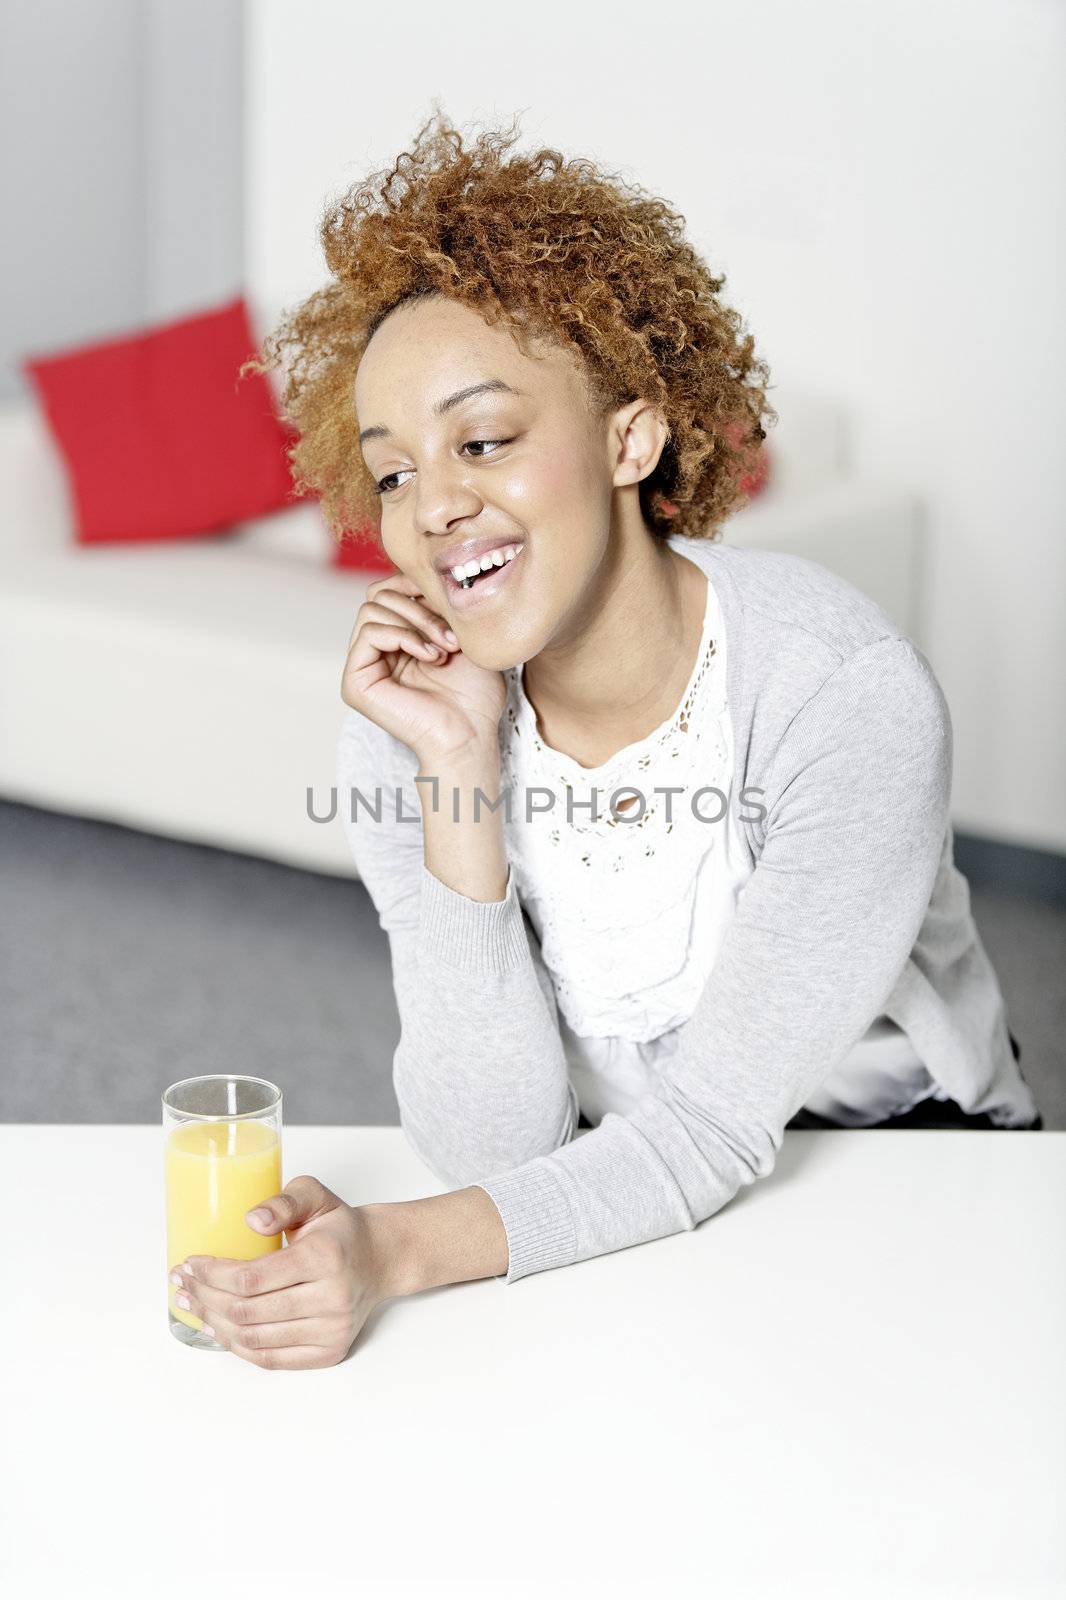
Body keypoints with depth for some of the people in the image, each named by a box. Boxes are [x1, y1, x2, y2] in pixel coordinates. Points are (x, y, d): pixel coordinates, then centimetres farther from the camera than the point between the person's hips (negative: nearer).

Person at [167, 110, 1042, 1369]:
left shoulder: (848, 697, -25)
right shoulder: (411, 720, -14)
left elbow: (713, 1128, -23)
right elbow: (494, 1149, -20)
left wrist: (397, 1251, -38)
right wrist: (459, 778, -28)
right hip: (607, 1185, 2)